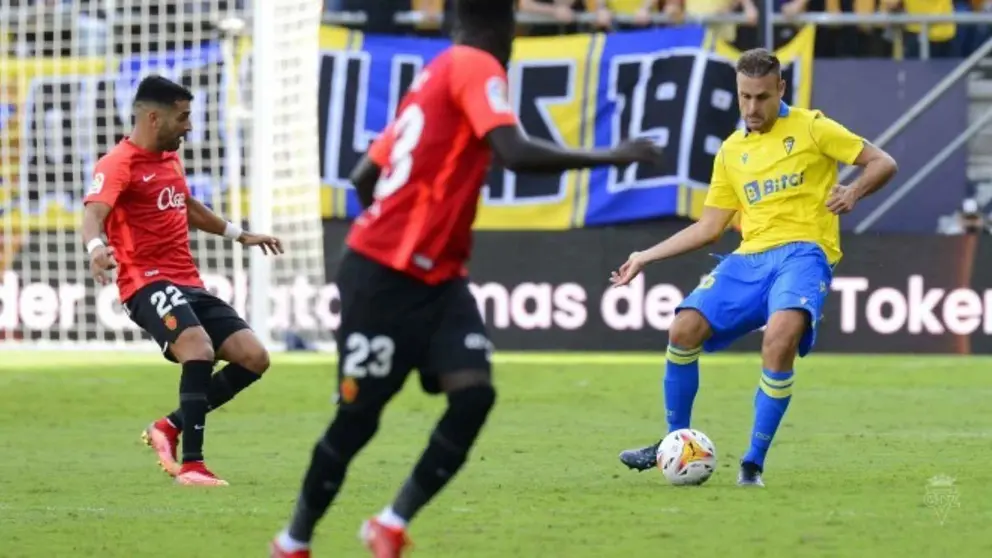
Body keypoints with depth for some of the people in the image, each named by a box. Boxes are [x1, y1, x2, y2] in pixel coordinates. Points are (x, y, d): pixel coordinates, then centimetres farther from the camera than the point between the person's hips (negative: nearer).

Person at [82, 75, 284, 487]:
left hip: (188, 283, 9)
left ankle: (169, 428, 10)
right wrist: (96, 248, -51)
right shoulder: (118, 164, -11)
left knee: (254, 357, -1)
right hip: (147, 283, -9)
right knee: (199, 349, -32)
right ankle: (191, 465, -29)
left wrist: (240, 235, 46)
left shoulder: (170, 158, 18)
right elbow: (94, 212, -29)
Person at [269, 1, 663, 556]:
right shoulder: (476, 68, -10)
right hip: (383, 275, -8)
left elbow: (364, 177, 20)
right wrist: (611, 156, -21)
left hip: (436, 278, 8)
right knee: (359, 416, 2)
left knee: (474, 393, -10)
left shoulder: (434, 77, 15)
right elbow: (516, 153, -27)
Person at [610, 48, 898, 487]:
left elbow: (883, 163, 4)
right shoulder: (731, 151, 18)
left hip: (803, 252, -5)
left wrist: (853, 192, -16)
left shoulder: (811, 128, 4)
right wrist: (645, 257, 18)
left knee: (780, 337, -33)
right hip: (749, 258, 5)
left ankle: (753, 463, -21)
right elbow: (708, 227, 22)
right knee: (684, 330, -12)